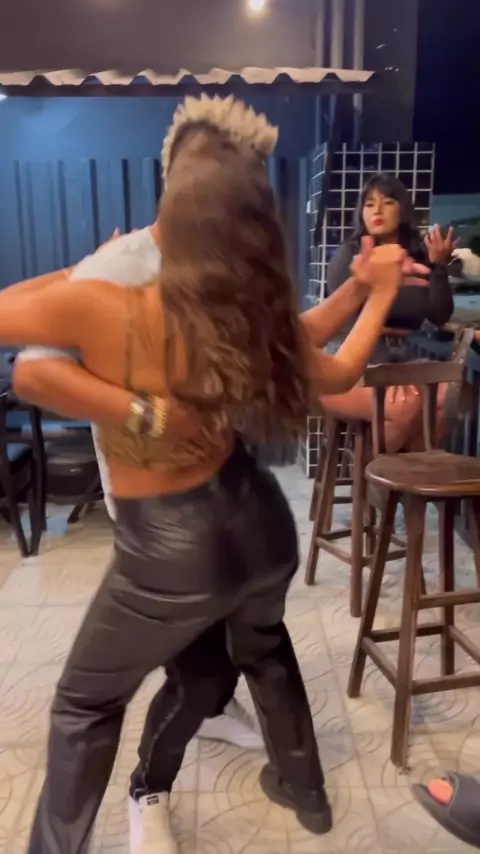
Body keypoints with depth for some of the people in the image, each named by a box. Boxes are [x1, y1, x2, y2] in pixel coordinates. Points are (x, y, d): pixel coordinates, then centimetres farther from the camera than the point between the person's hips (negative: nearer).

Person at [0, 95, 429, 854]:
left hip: (170, 556, -4)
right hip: (262, 522, 5)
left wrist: (85, 271, 2)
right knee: (264, 644, 35)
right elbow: (340, 374, 8)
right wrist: (380, 293, 20)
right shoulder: (264, 322, -10)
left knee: (85, 704, 22)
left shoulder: (105, 310, -25)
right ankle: (304, 790, 56)